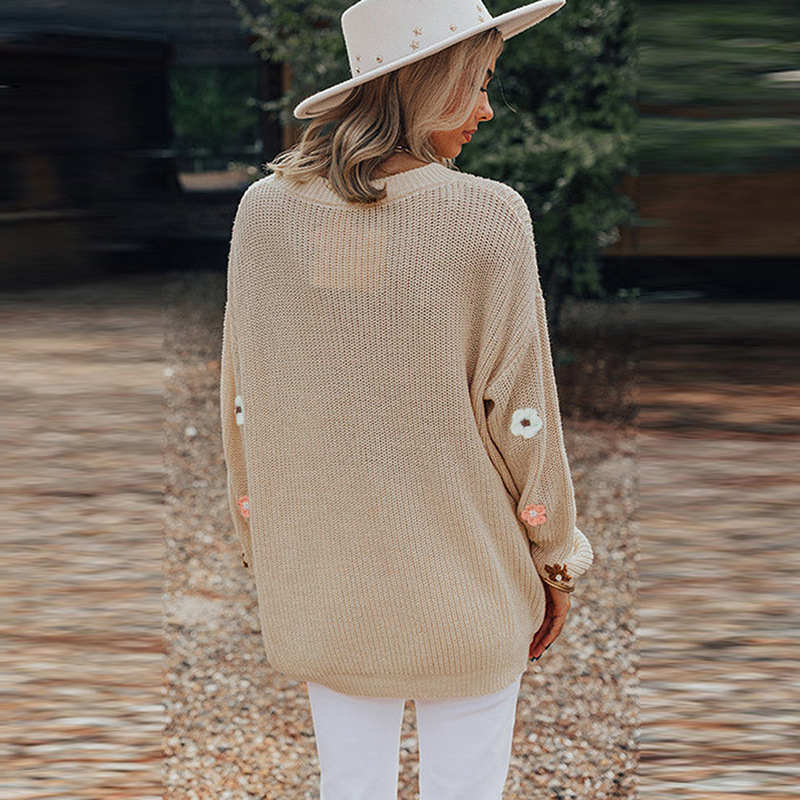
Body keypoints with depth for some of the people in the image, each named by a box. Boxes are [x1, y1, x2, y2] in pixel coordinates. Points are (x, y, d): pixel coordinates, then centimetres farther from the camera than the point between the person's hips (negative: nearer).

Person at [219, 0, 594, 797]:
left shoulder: (265, 212, -9)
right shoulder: (487, 220, -20)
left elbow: (245, 405, -2)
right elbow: (518, 417, -14)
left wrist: (267, 548, 12)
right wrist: (555, 565, 1)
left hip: (329, 573, 3)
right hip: (463, 573, -3)